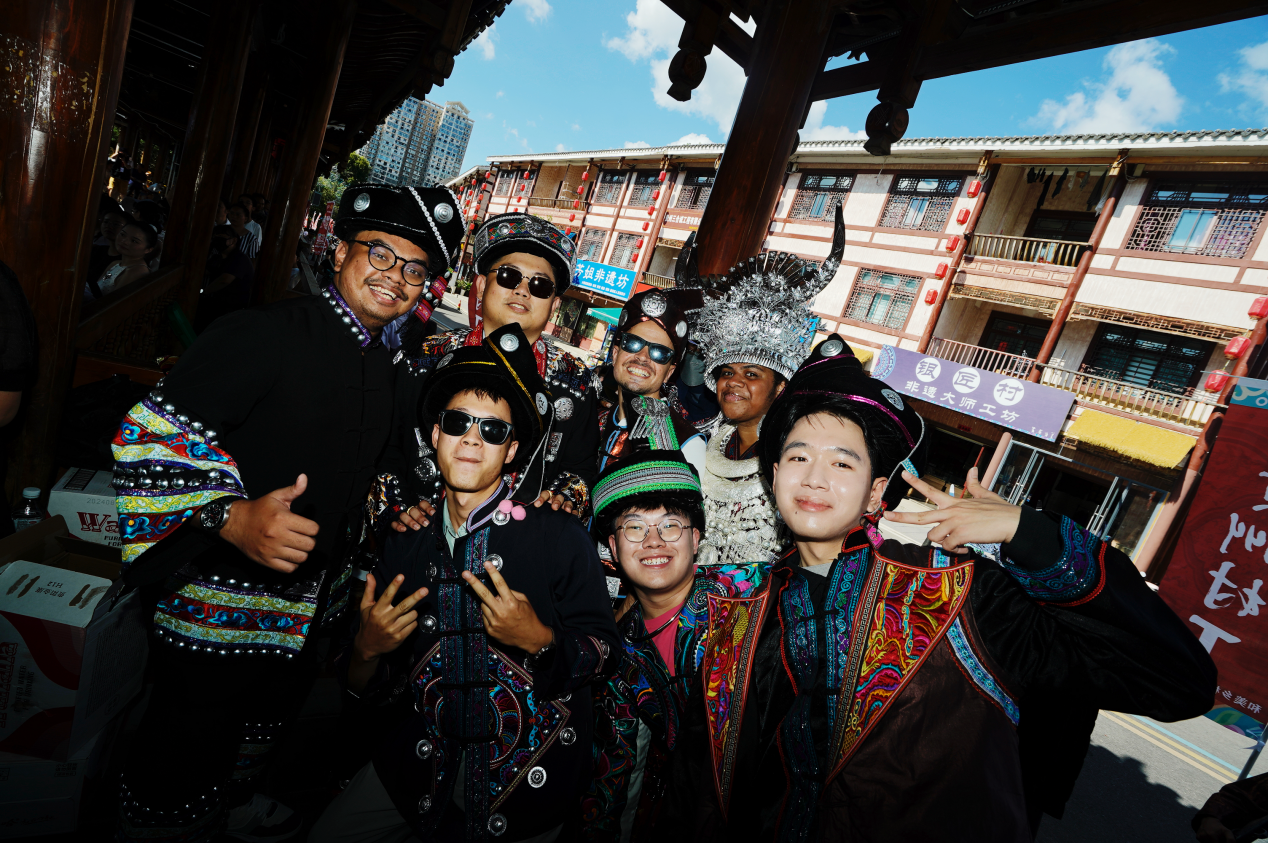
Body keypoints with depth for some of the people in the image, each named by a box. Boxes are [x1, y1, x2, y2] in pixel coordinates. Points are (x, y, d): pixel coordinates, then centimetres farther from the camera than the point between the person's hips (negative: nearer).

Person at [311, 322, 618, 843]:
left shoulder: (561, 539, -12)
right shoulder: (404, 547, 0)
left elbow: (602, 651, -11)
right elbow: (374, 692, 7)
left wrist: (539, 640, -28)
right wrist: (367, 650, -14)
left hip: (529, 770, -3)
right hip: (422, 758, 4)